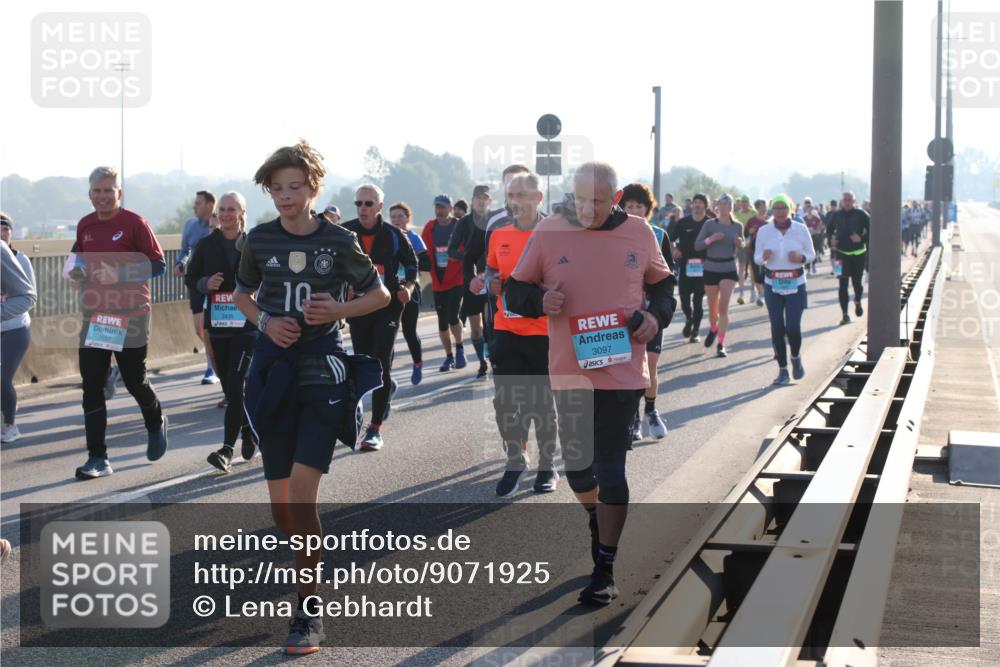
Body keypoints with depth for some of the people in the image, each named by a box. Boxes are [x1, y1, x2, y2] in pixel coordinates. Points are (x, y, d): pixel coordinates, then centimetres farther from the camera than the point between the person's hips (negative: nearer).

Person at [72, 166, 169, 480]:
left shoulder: (134, 223, -9)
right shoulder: (84, 226, 8)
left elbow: (158, 264, -10)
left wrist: (120, 274, -21)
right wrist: (78, 275, 2)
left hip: (130, 315, -4)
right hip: (94, 315, 5)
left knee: (134, 380, 6)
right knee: (92, 386, -2)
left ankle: (156, 424, 39)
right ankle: (97, 458, 3)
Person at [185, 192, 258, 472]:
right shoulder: (206, 245, 6)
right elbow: (190, 278, 11)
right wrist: (205, 284, -9)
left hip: (247, 325, -4)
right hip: (217, 324, 4)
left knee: (237, 383, -14)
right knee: (229, 385, 11)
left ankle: (227, 449, -15)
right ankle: (250, 433, 32)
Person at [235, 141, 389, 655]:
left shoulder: (338, 241, -4)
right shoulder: (260, 240, 2)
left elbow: (380, 294, 7)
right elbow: (241, 293, 18)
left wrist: (339, 309, -13)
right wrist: (265, 321, -3)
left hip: (324, 372, -3)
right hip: (273, 373, 3)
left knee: (302, 494, -16)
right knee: (281, 507, 7)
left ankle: (308, 612, -6)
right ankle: (310, 567, 37)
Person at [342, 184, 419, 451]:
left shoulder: (393, 235, -3)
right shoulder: (344, 233, -1)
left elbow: (412, 264, 9)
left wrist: (408, 287, -8)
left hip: (388, 307, -3)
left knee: (380, 367, -11)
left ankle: (375, 429, -7)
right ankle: (387, 388, 49)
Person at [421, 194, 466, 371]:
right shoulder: (430, 227, 5)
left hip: (456, 280, -4)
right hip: (438, 282, 4)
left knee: (452, 317, -15)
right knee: (442, 322, 8)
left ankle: (459, 349, 8)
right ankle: (449, 357, 20)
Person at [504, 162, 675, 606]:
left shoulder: (638, 233, 1)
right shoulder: (548, 232, -2)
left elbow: (662, 283, 16)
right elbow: (514, 290, 5)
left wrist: (656, 315, -3)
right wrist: (540, 300, -16)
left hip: (622, 368, -1)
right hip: (570, 370, 2)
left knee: (610, 469, -3)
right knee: (576, 464, 12)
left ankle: (605, 570, 6)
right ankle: (597, 522, 44)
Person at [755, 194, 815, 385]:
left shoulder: (801, 229, -1)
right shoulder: (764, 231, 1)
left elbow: (811, 254, 7)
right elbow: (757, 258, 6)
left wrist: (800, 258, -15)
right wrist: (764, 256, -17)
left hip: (795, 285, -1)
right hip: (773, 285, 1)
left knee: (793, 327, -9)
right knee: (777, 328, 0)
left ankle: (796, 357, 22)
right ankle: (783, 369, 12)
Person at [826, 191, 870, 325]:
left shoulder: (861, 215, -5)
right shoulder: (836, 215, 2)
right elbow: (829, 230, 16)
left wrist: (862, 239, -19)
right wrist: (831, 240, -2)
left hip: (858, 253, -1)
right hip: (842, 253, 1)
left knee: (857, 282, 11)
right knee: (843, 284, -7)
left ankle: (857, 302, 43)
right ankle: (845, 315, -5)